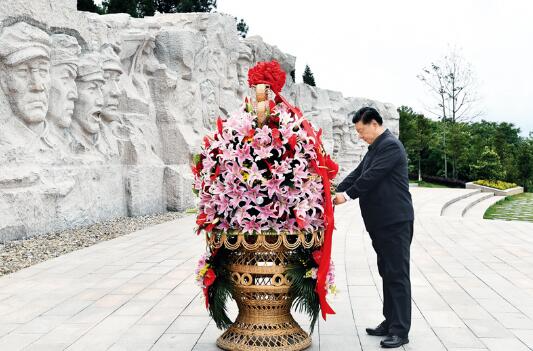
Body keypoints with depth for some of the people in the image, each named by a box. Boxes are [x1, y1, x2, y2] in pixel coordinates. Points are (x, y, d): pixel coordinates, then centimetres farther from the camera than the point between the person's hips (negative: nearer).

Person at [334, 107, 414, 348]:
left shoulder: (391, 145, -13)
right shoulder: (375, 148, 16)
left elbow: (371, 176, -20)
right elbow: (357, 174, 13)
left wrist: (348, 195, -13)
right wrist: (335, 194, 4)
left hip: (395, 222, -10)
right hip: (380, 222, 10)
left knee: (397, 274, -5)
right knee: (387, 273, 15)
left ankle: (401, 330, 1)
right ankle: (390, 322, 24)